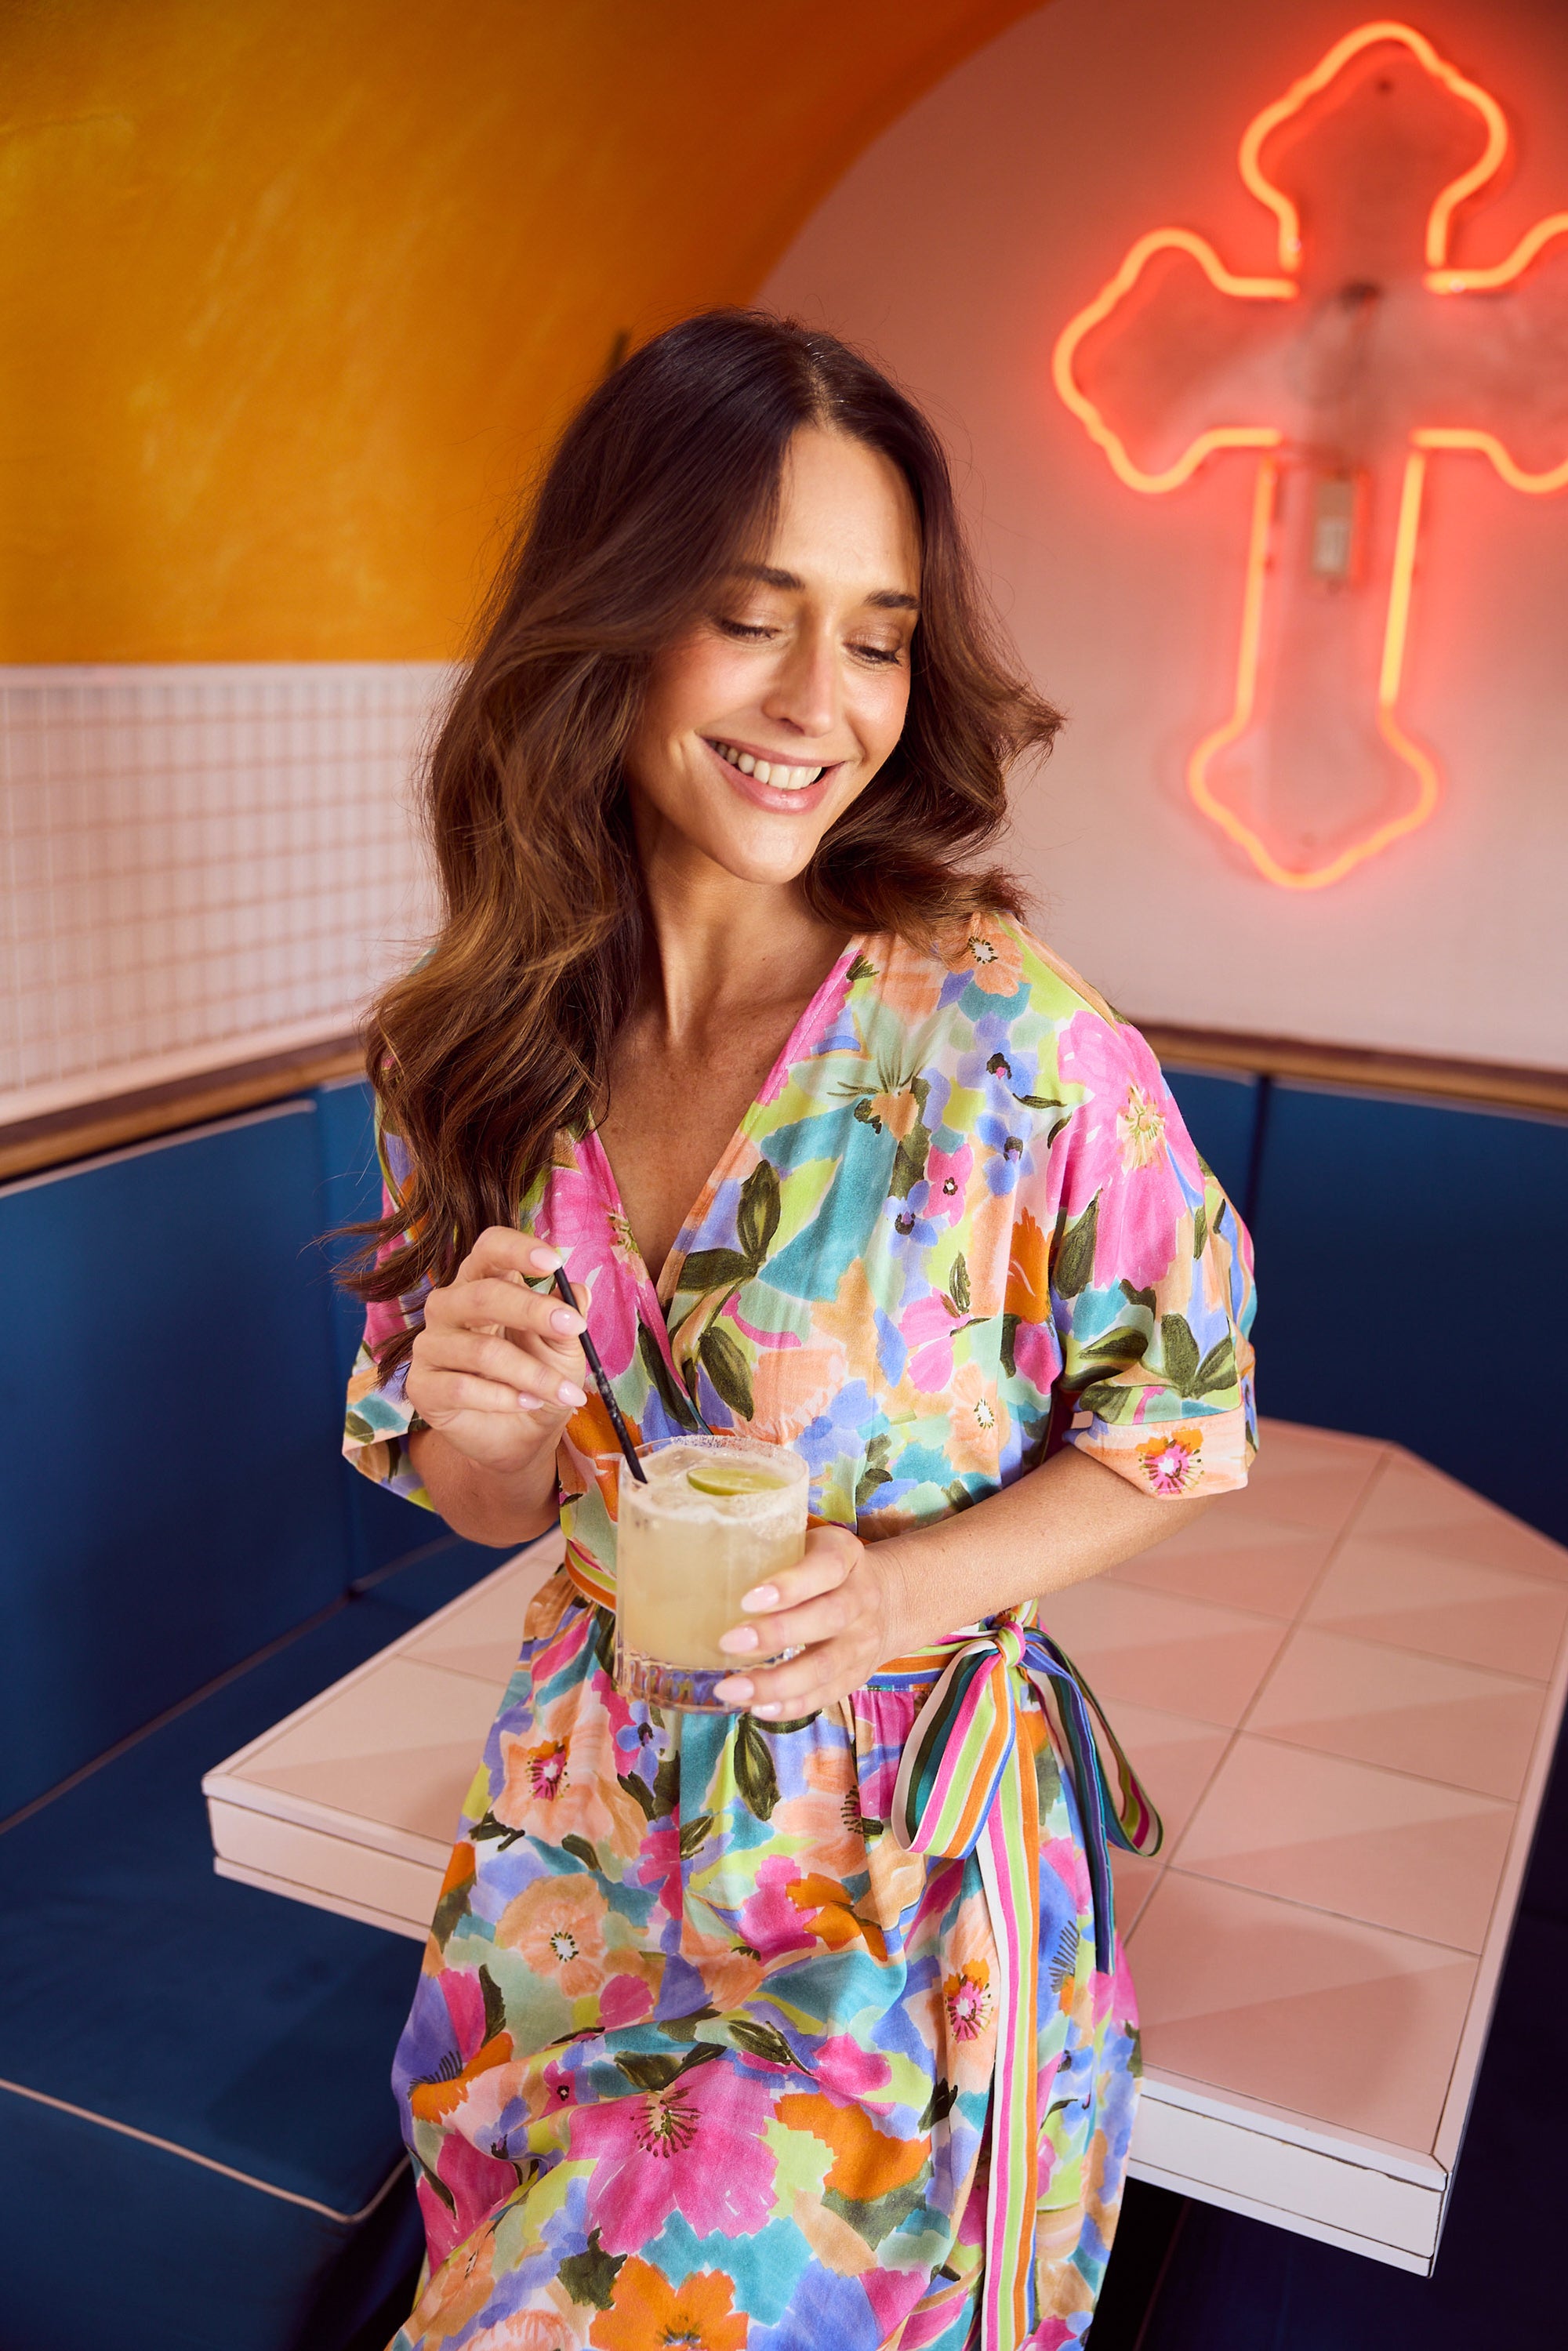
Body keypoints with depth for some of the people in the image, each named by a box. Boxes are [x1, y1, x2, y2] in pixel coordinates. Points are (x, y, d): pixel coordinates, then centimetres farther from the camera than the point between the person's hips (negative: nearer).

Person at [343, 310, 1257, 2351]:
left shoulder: (1012, 1034, -20)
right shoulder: (486, 1051, -7)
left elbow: (1182, 1422, -6)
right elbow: (495, 1508, 4)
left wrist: (913, 1587, -22)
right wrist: (484, 1426, -19)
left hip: (907, 1863, -3)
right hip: (593, 1817, 4)